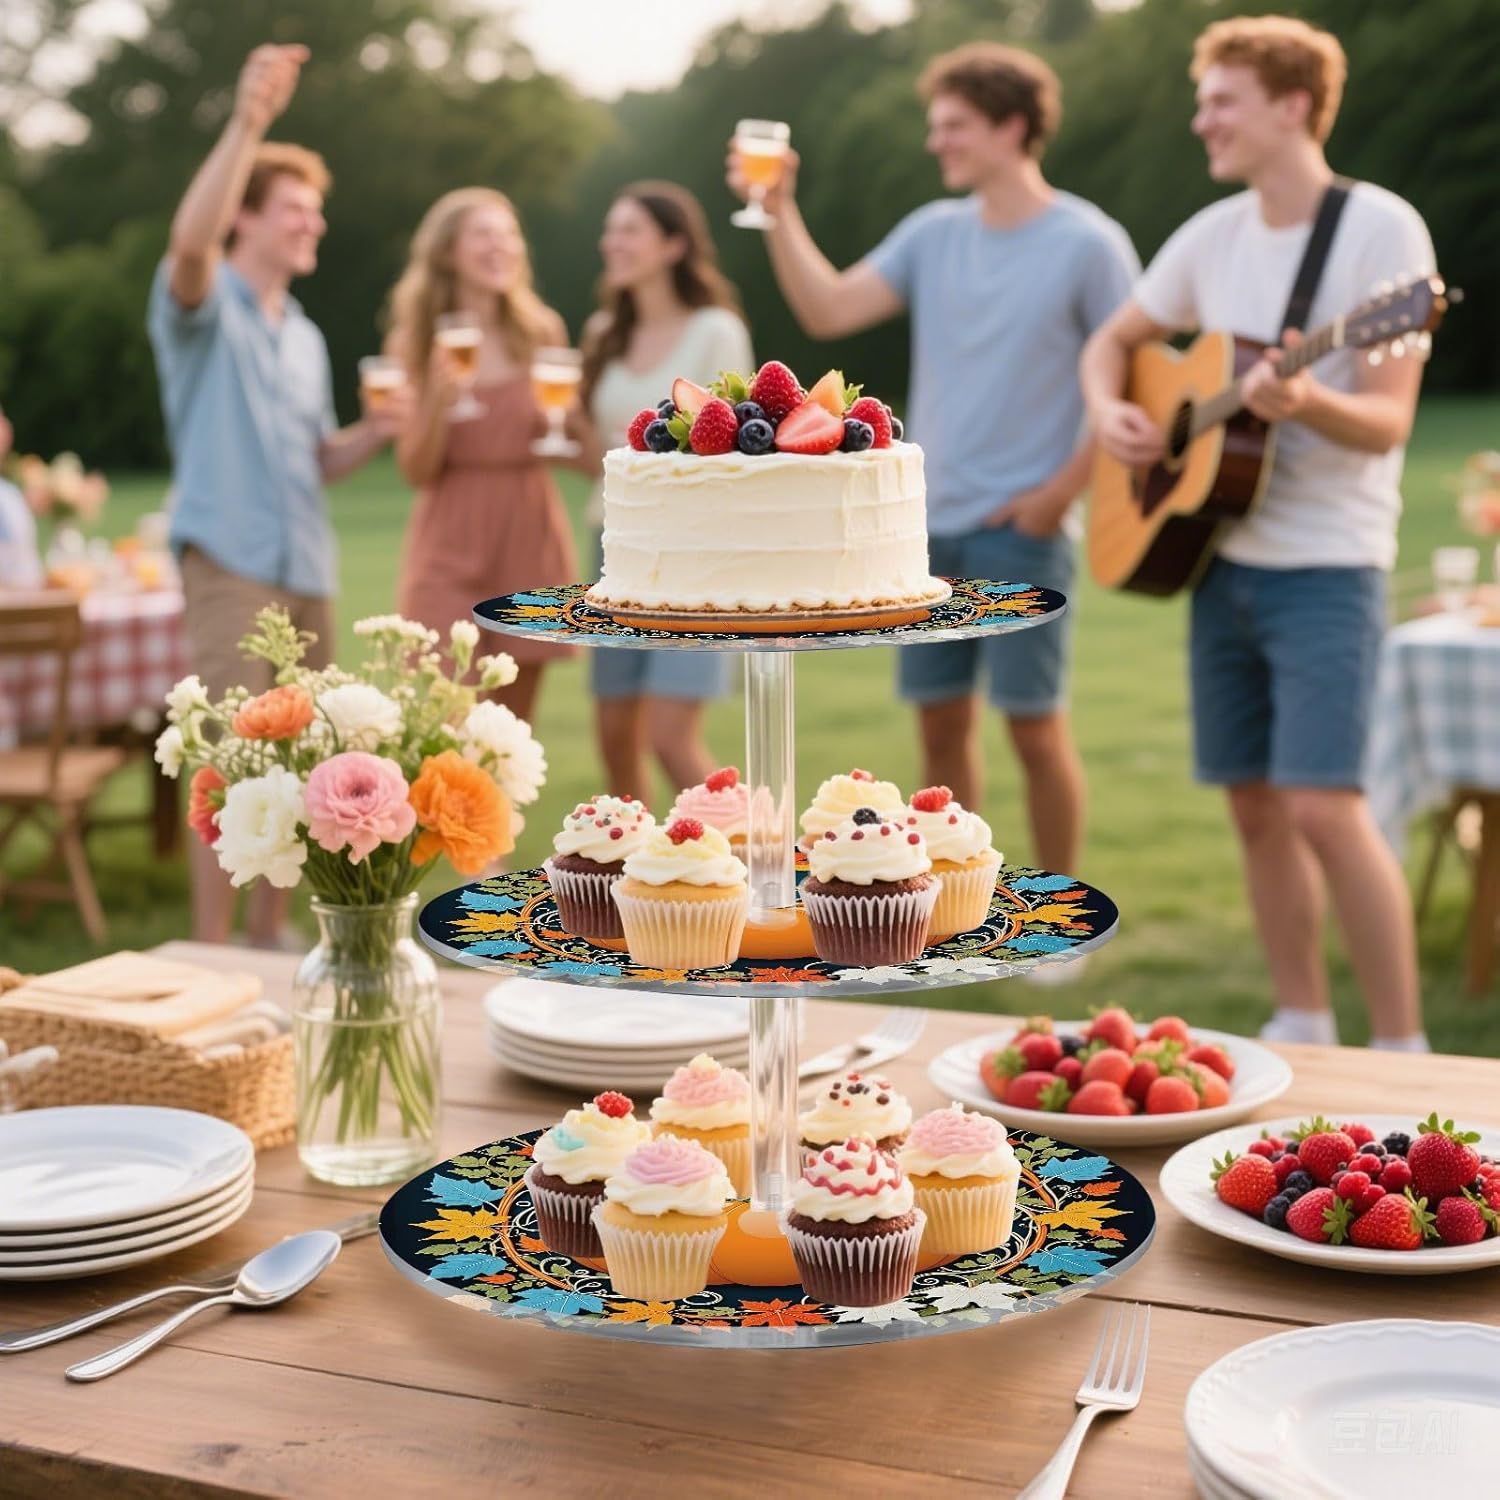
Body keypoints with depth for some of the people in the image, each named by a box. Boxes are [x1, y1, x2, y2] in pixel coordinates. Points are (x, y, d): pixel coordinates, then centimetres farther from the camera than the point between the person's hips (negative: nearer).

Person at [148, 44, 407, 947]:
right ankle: (211, 953, -4)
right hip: (232, 559, -7)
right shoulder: (206, 307, -2)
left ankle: (272, 936, 20)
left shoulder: (306, 338, 20)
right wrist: (248, 121, -33)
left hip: (308, 568, 7)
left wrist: (374, 433, 2)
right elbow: (190, 239, -26)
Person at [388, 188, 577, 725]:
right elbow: (417, 470, -2)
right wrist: (438, 398, -18)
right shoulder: (417, 341, -1)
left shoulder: (541, 331, 5)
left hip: (530, 538, 3)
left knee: (514, 728, 7)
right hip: (454, 544, -2)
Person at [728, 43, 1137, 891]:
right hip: (930, 524, 5)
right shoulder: (933, 232, 8)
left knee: (1034, 723, 0)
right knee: (943, 718, 10)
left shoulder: (1087, 243, -7)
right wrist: (780, 210, -8)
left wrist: (1062, 491, -13)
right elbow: (828, 311, 1)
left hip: (1020, 530, -5)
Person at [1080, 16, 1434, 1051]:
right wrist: (1111, 413, 1)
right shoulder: (1214, 233, 9)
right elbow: (1113, 341, 22)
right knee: (1256, 806, 8)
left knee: (1324, 807, -14)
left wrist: (1305, 404, -35)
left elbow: (1388, 422, -15)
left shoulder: (1380, 228, -10)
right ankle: (1303, 1026, 21)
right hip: (1224, 557, 6)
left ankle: (1401, 1048, -1)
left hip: (1326, 566, -6)